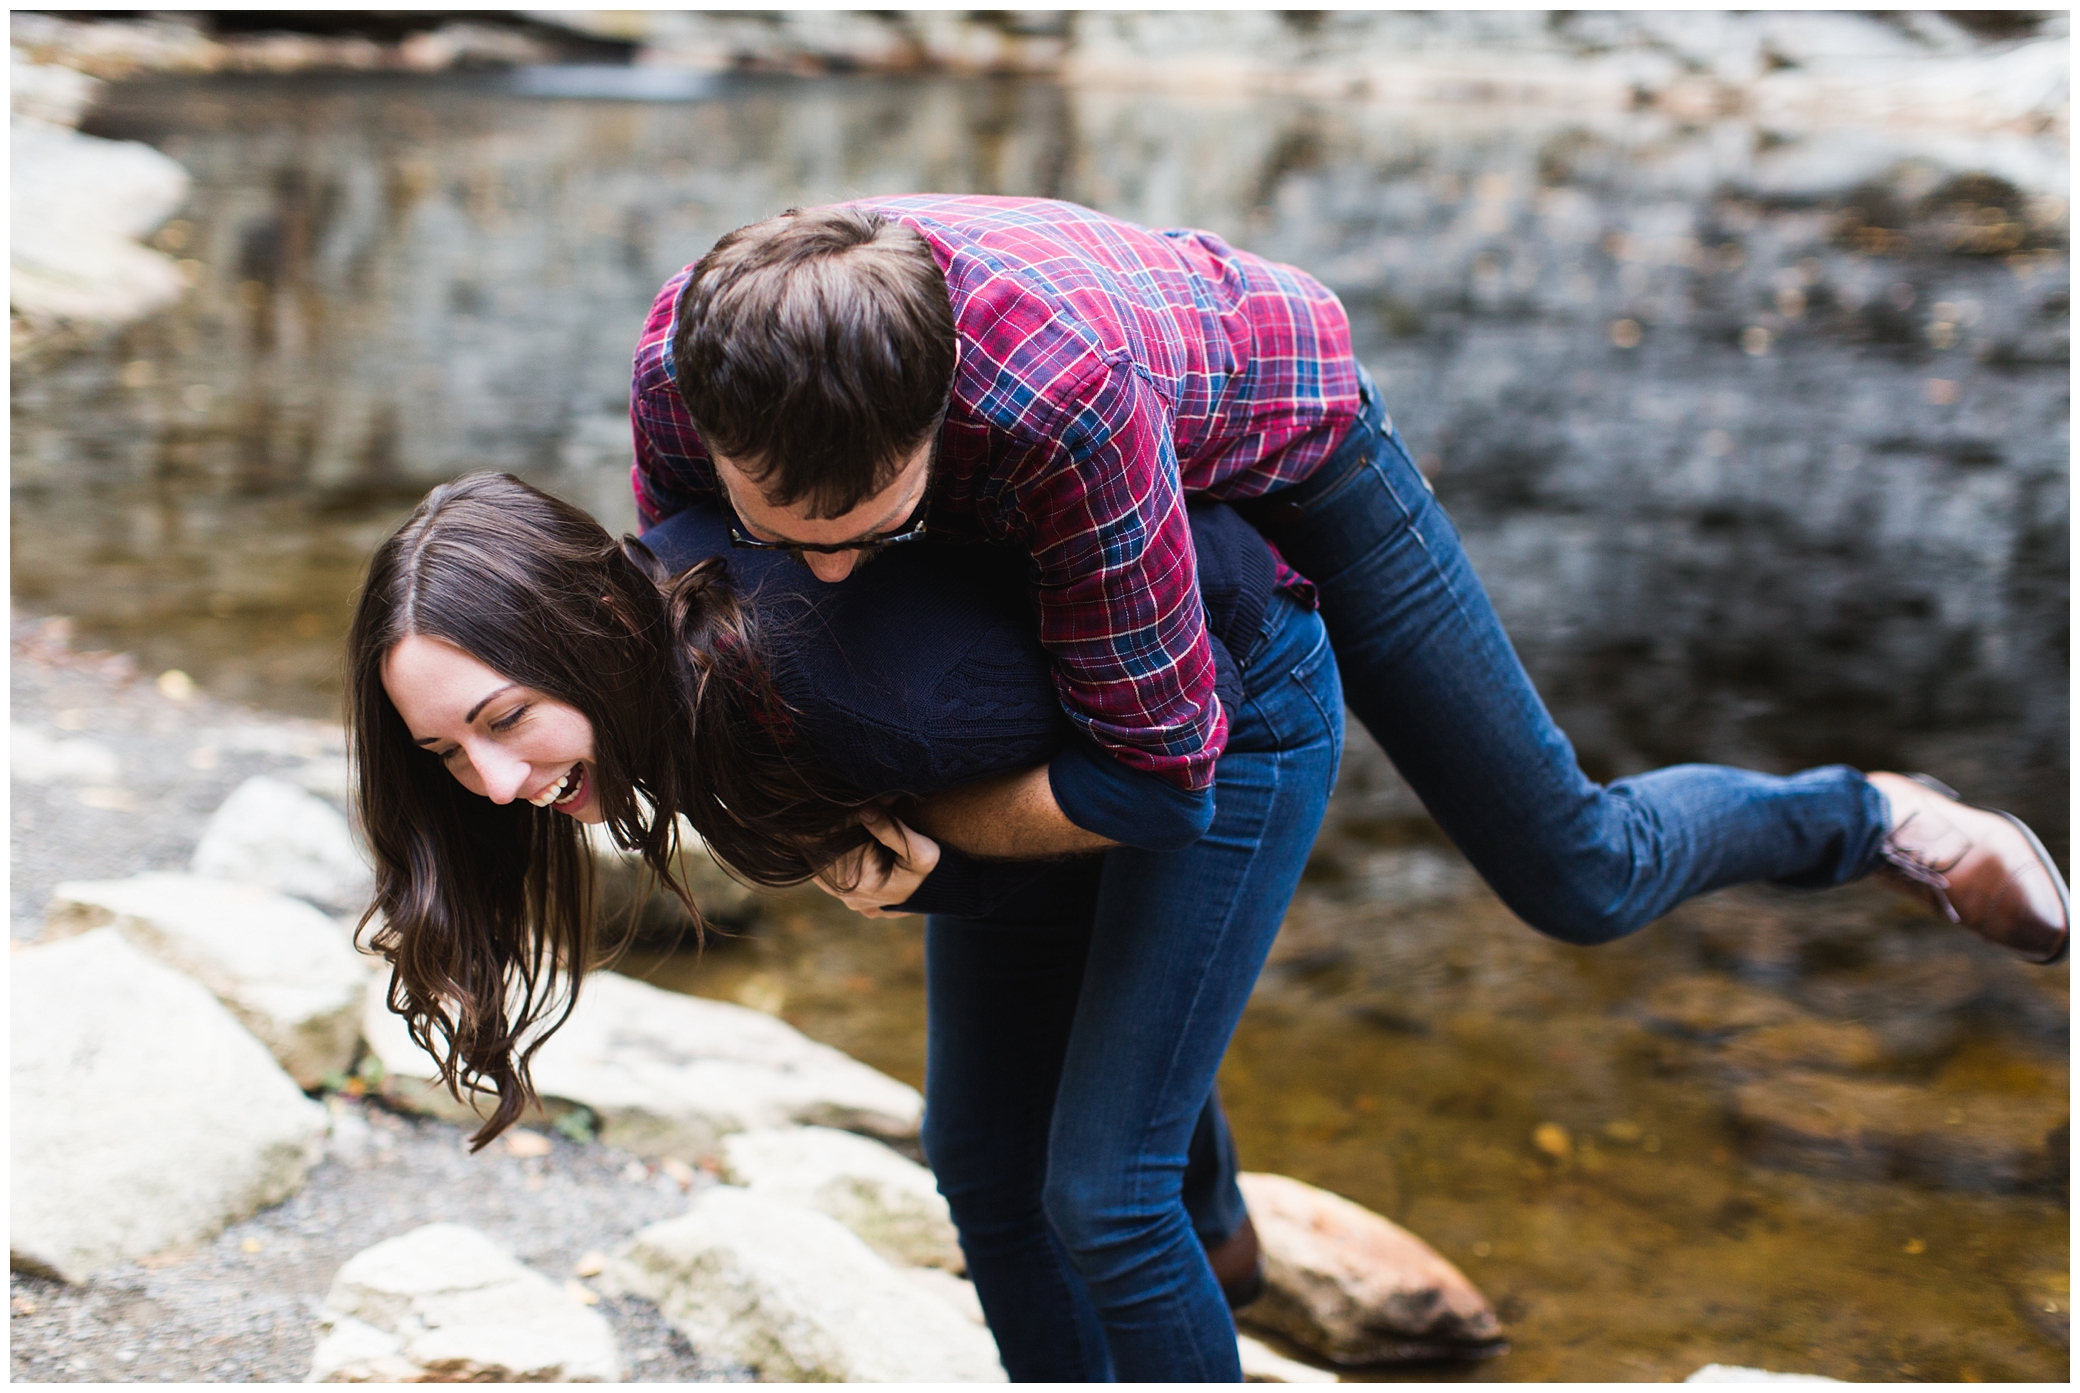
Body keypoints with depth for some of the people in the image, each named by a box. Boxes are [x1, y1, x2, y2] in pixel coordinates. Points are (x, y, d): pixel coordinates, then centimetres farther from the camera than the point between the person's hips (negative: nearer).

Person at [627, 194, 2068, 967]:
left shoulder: (1058, 390, -50)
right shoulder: (681, 369, -33)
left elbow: (1158, 767, -39)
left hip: (1274, 437, -5)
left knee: (1577, 877, 5)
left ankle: (1869, 817, 36)